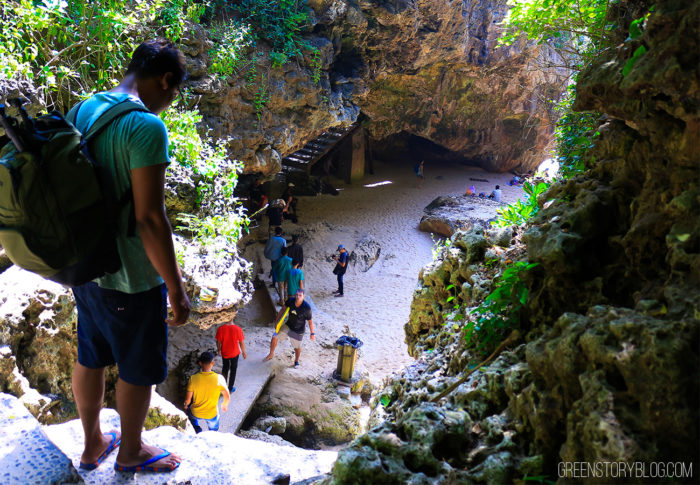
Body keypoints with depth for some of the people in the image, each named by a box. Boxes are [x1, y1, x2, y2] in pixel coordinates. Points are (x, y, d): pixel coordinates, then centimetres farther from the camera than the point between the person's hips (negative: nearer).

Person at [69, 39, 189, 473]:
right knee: (139, 370, 15)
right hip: (131, 278, -8)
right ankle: (131, 452, 37)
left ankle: (92, 445, 44)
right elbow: (150, 218, -26)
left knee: (91, 358, 23)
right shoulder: (146, 127, -24)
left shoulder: (81, 111, 3)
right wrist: (177, 290, -17)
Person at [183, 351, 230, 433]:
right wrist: (224, 405, 10)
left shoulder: (193, 378, -20)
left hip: (195, 413, 0)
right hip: (212, 415, 0)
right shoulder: (219, 378, -22)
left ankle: (197, 431, 23)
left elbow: (187, 399, -11)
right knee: (213, 432, 29)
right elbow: (227, 397, -12)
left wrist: (186, 405, 12)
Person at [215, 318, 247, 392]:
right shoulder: (238, 329, -23)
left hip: (224, 353, 2)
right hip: (234, 353, -1)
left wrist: (219, 350, 12)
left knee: (225, 368, 26)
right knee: (233, 370, 19)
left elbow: (218, 342, -8)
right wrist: (243, 352, 3)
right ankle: (230, 388, 30)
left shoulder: (220, 329, -20)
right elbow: (241, 343, -13)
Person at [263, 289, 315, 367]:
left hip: (298, 331, -3)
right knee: (274, 337, -2)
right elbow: (283, 309, -1)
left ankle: (296, 361, 44)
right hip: (288, 326, 3)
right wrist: (277, 321, 4)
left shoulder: (306, 307, -29)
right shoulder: (290, 300, -19)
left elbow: (310, 321, -17)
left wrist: (312, 333, -10)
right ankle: (271, 354, 24)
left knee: (297, 347, 14)